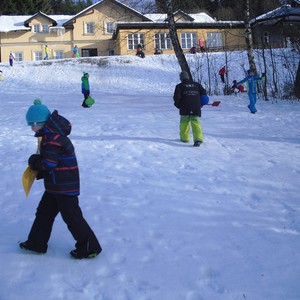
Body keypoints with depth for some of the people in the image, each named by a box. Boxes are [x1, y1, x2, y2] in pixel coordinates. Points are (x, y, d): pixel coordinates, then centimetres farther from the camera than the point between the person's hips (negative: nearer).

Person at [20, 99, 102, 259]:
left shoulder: (53, 139, -22)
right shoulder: (51, 135, 11)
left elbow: (48, 164, -25)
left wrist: (33, 161, -6)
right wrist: (39, 170, 3)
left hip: (65, 186, -11)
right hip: (56, 185, 11)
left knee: (71, 216, -1)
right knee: (44, 212, 19)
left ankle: (90, 247, 11)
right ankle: (36, 244, 34)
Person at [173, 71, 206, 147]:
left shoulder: (179, 86, 3)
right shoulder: (196, 84, 12)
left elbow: (176, 97, -8)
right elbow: (204, 93, 11)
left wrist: (178, 104, 9)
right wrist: (200, 104, 21)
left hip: (185, 109, -2)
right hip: (196, 108, 2)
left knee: (184, 123, 16)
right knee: (195, 122, -1)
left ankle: (184, 138, 22)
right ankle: (198, 138, -18)